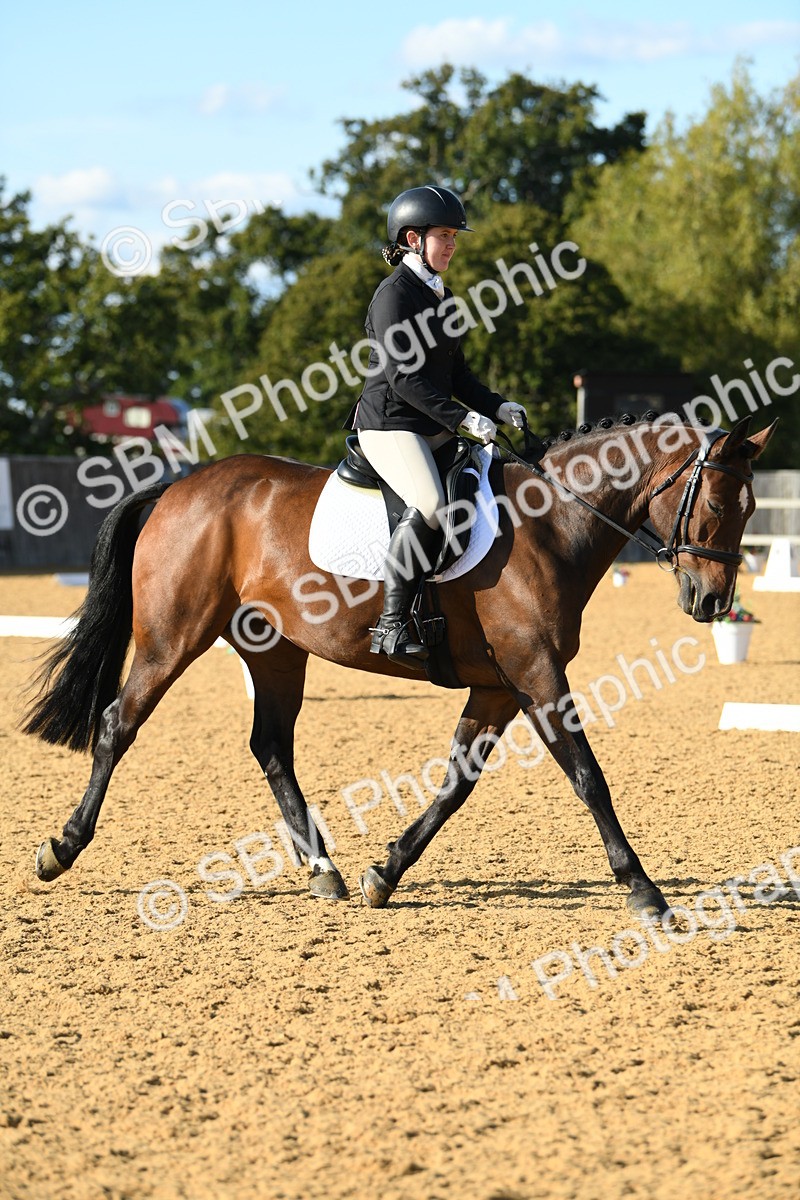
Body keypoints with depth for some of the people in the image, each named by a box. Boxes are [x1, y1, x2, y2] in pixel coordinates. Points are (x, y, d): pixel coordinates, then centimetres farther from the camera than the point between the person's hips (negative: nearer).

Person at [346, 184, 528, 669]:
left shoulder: (441, 297, 18)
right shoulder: (394, 294, -10)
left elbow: (456, 373, 22)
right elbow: (402, 376, -18)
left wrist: (495, 406, 4)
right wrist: (463, 417, -23)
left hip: (434, 429, 10)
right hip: (390, 424, -10)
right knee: (429, 505, -30)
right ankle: (393, 625, -29)